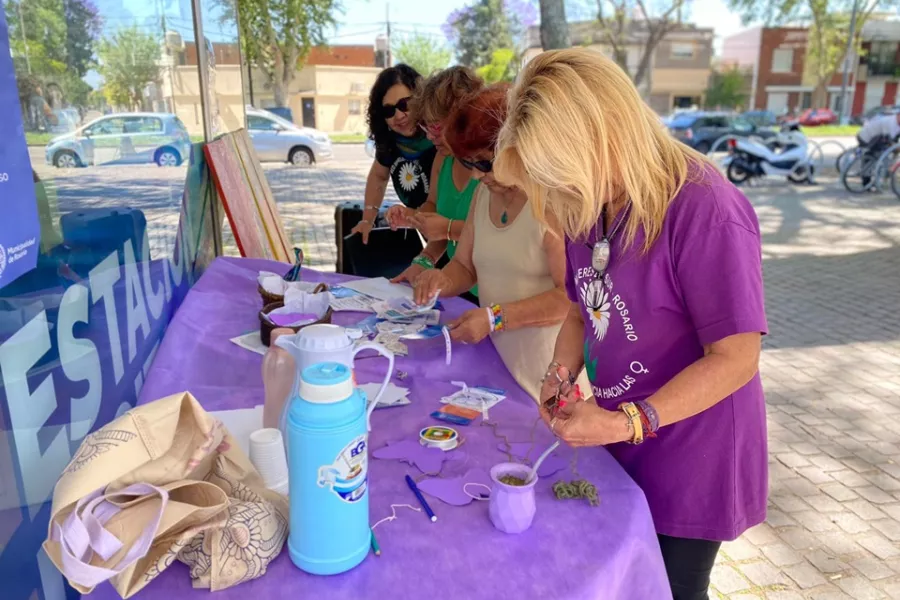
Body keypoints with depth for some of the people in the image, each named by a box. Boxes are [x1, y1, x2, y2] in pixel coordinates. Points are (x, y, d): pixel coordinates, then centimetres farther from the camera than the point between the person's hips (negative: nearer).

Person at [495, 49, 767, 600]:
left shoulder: (706, 210, -26)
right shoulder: (588, 204, -1)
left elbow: (736, 357, -23)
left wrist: (623, 423, -26)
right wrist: (560, 374, -7)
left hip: (690, 464, -6)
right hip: (619, 450, 6)